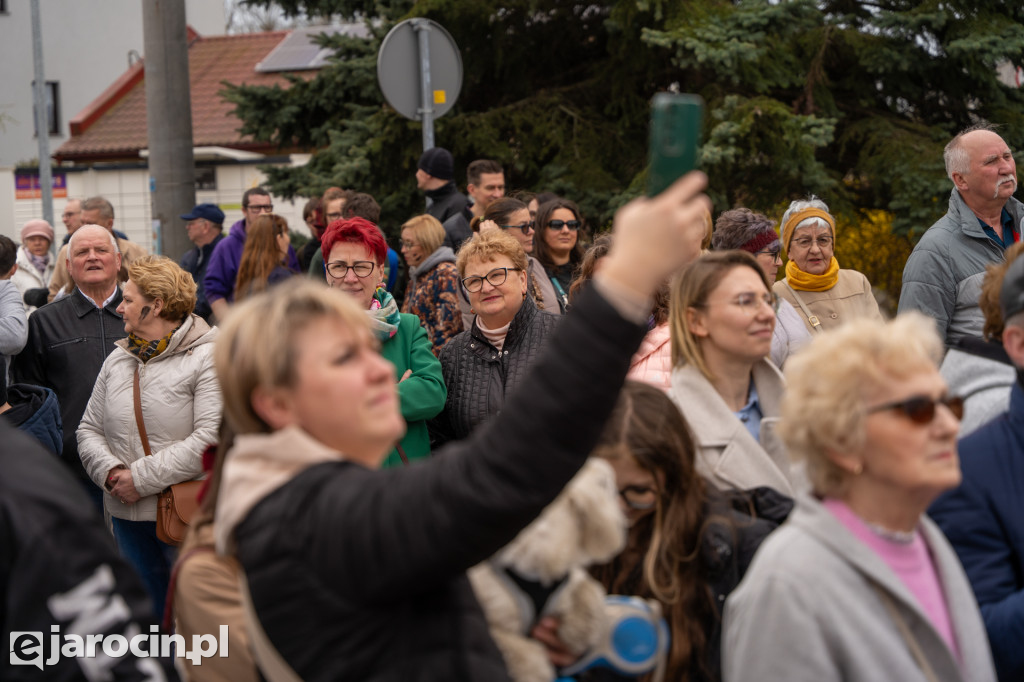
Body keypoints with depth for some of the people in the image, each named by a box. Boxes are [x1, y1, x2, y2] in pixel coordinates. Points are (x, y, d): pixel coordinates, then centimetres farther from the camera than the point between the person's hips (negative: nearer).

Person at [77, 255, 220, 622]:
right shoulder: (119, 359, 13)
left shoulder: (208, 358, -10)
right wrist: (110, 471, -8)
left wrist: (142, 478, -17)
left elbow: (211, 438, -20)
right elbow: (89, 430, 14)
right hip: (127, 514, 6)